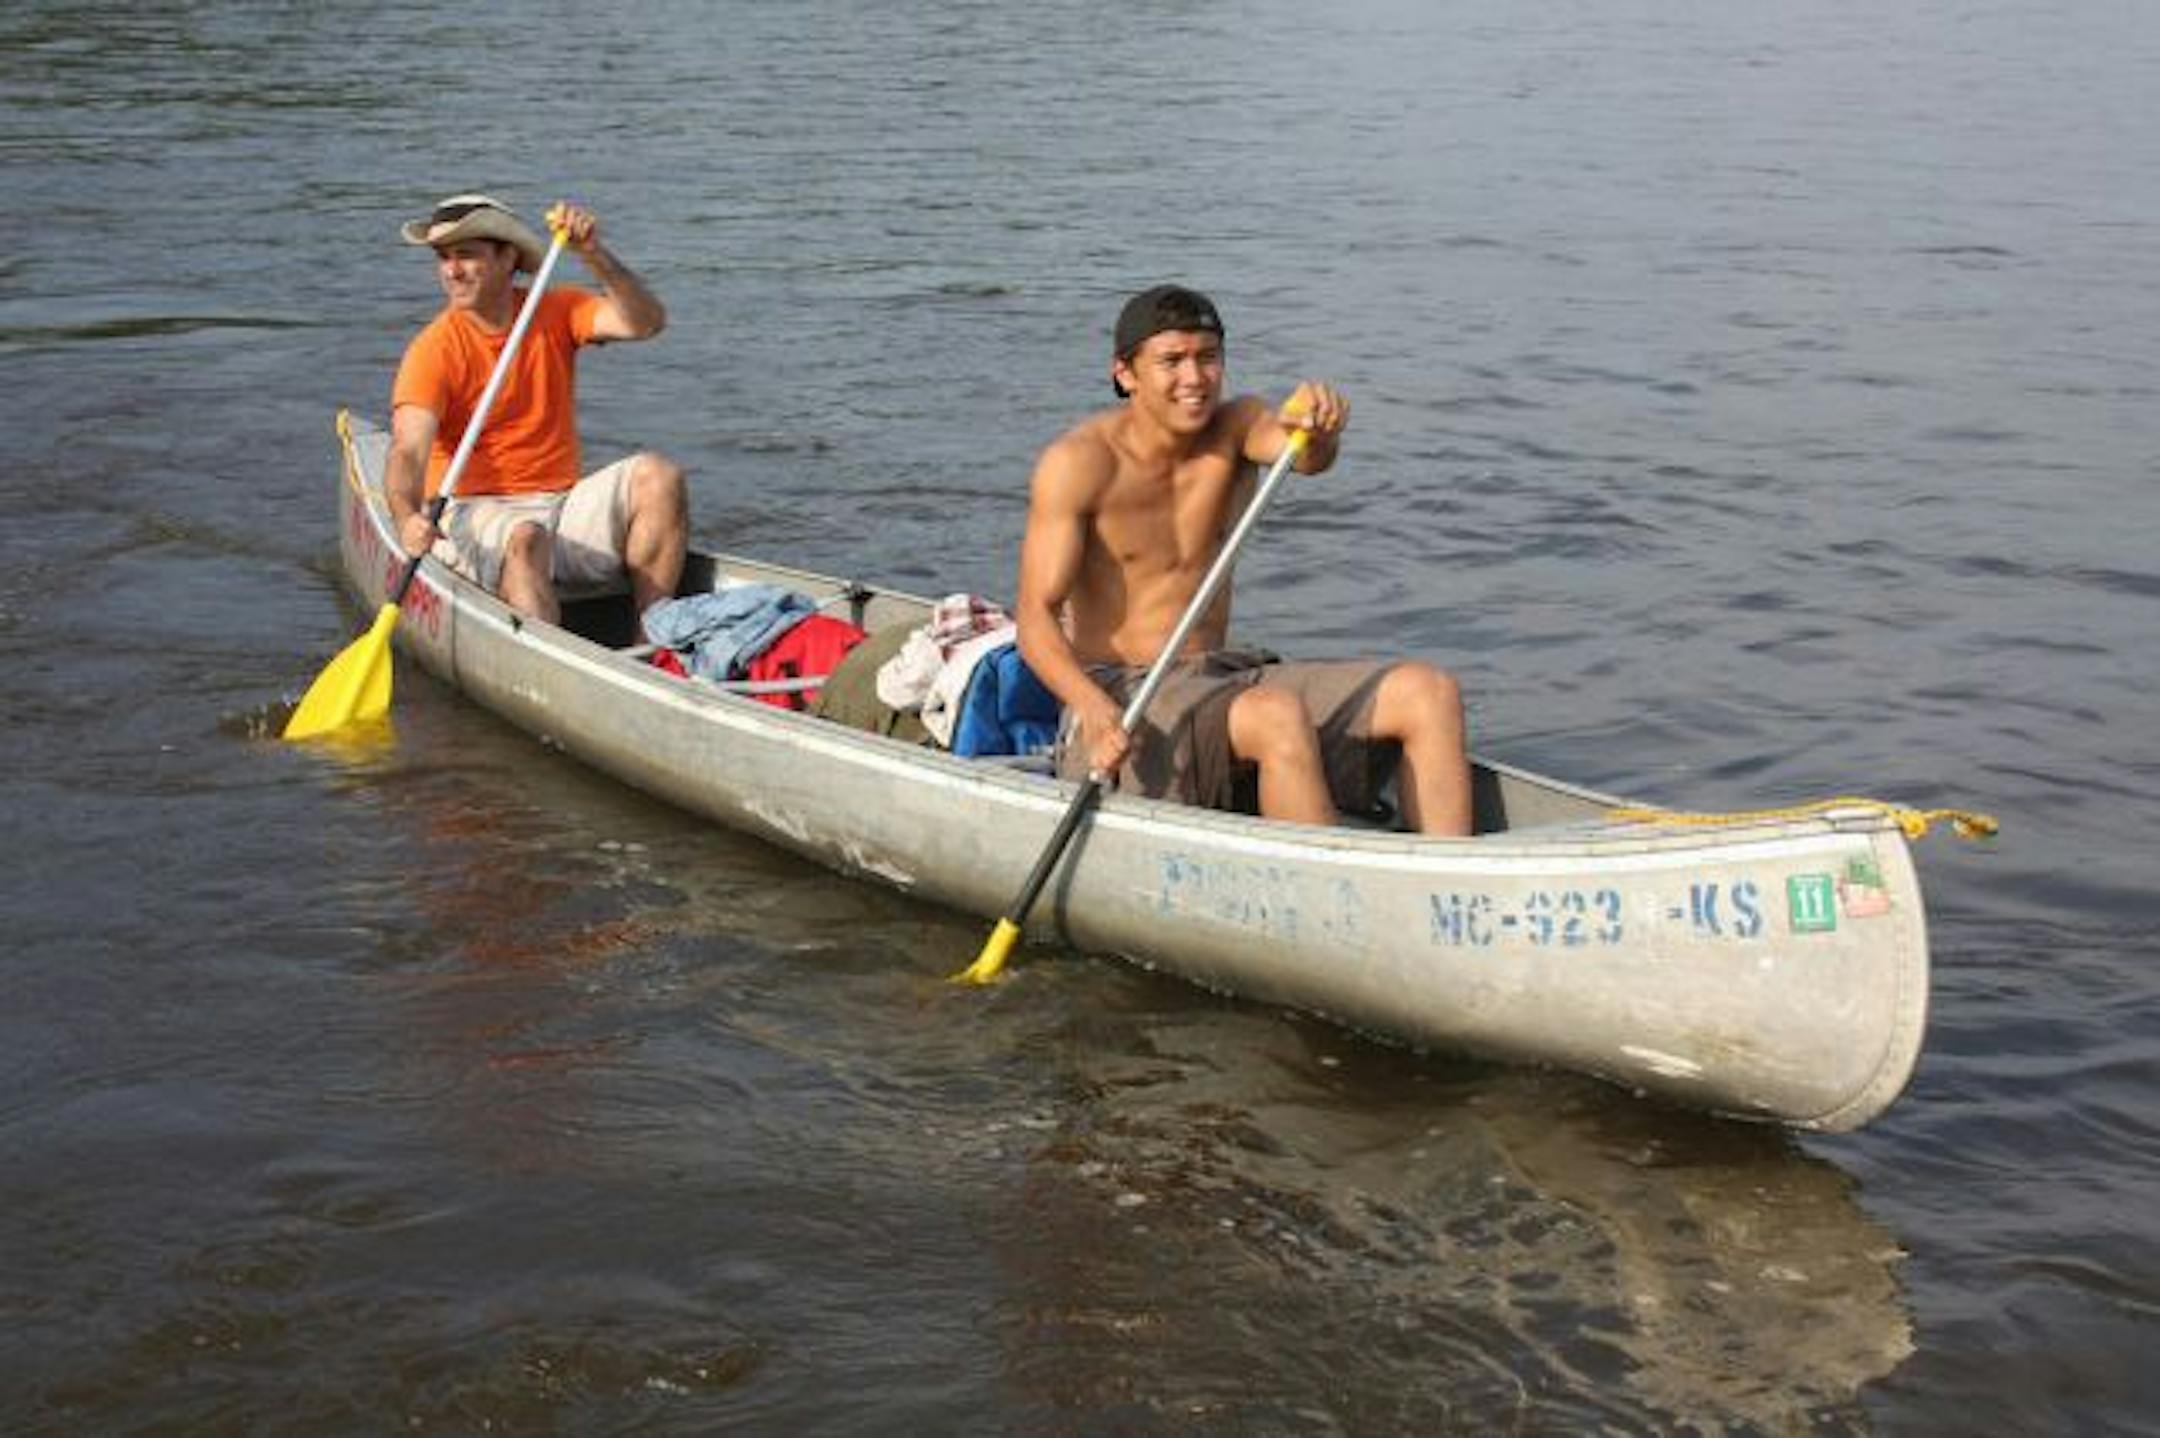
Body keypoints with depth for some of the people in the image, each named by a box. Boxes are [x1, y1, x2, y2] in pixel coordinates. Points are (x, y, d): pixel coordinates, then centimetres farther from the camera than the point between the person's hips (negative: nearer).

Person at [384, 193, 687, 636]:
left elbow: (645, 322, -9)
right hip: (476, 512, -4)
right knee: (525, 539, -37)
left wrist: (593, 254, -24)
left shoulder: (555, 313, 6)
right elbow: (408, 452, -20)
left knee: (659, 476, -20)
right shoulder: (434, 350, -7)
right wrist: (408, 518, -41)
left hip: (564, 504, 4)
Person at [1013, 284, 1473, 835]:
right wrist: (1094, 710, -34)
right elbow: (1036, 617, -16)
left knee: (1428, 692, -10)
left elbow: (1307, 458, -19)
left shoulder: (1235, 427, 5)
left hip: (1224, 680, 6)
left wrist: (1318, 430, -44)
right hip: (1120, 697, -6)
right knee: (1279, 717, -35)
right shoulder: (1078, 462, -10)